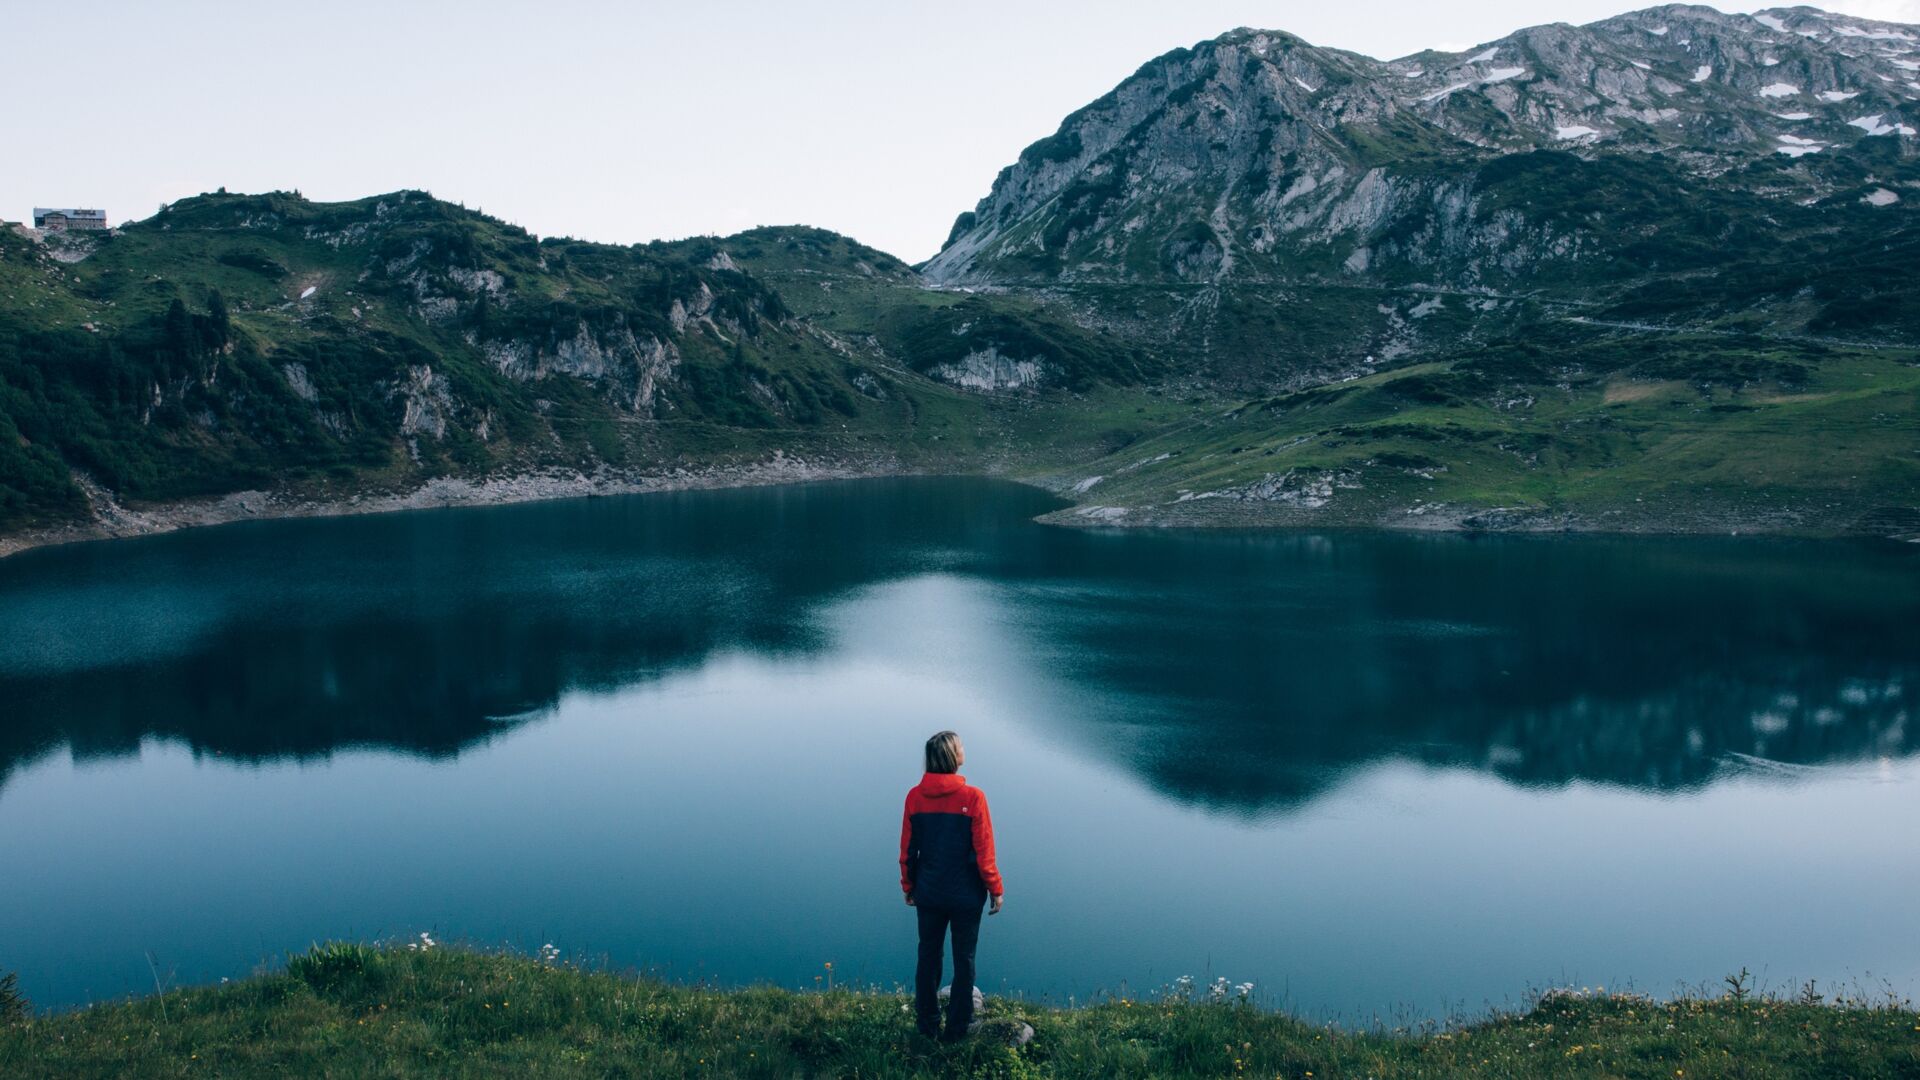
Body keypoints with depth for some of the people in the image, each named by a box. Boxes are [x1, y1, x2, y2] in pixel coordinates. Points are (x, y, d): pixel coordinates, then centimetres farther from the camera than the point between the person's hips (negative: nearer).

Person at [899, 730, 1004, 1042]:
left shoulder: (915, 797, -7)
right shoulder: (972, 797, -17)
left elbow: (907, 850, 0)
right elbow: (984, 851, -13)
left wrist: (908, 887, 13)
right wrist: (996, 889, -1)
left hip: (928, 895, 3)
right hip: (966, 896, -3)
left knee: (928, 957, 17)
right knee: (964, 961, 11)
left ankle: (928, 1026, 26)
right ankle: (956, 1031, 19)